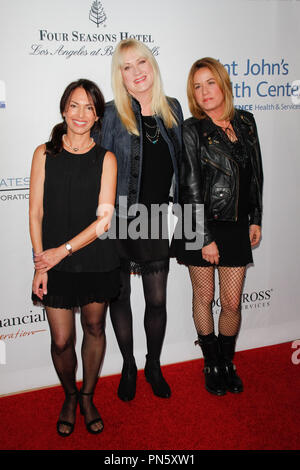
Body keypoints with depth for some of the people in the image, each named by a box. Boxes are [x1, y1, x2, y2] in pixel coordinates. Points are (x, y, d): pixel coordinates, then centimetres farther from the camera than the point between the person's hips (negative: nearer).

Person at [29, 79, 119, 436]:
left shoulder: (105, 159, -1)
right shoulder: (44, 154, 1)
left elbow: (104, 218, -8)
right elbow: (36, 213, -1)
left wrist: (63, 250, -14)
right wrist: (40, 264, -7)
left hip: (98, 261, 0)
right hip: (54, 262, 0)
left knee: (94, 329, 14)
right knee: (61, 340, 4)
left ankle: (87, 397, 36)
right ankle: (70, 396, 33)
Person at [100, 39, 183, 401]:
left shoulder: (172, 109, 3)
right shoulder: (112, 114, -9)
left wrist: (172, 202, 10)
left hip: (155, 220, 3)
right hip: (118, 221, -2)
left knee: (157, 299, 10)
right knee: (120, 295, 12)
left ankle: (154, 366, 34)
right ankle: (128, 367, 33)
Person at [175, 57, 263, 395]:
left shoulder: (245, 122, 7)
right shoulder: (191, 130, -8)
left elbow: (255, 173, 13)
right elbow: (191, 188, -11)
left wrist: (255, 220, 10)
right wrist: (205, 238, -13)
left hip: (237, 226, 4)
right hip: (201, 226, -3)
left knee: (232, 302, 7)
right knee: (204, 297, 10)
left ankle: (228, 363, 31)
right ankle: (211, 364, 30)